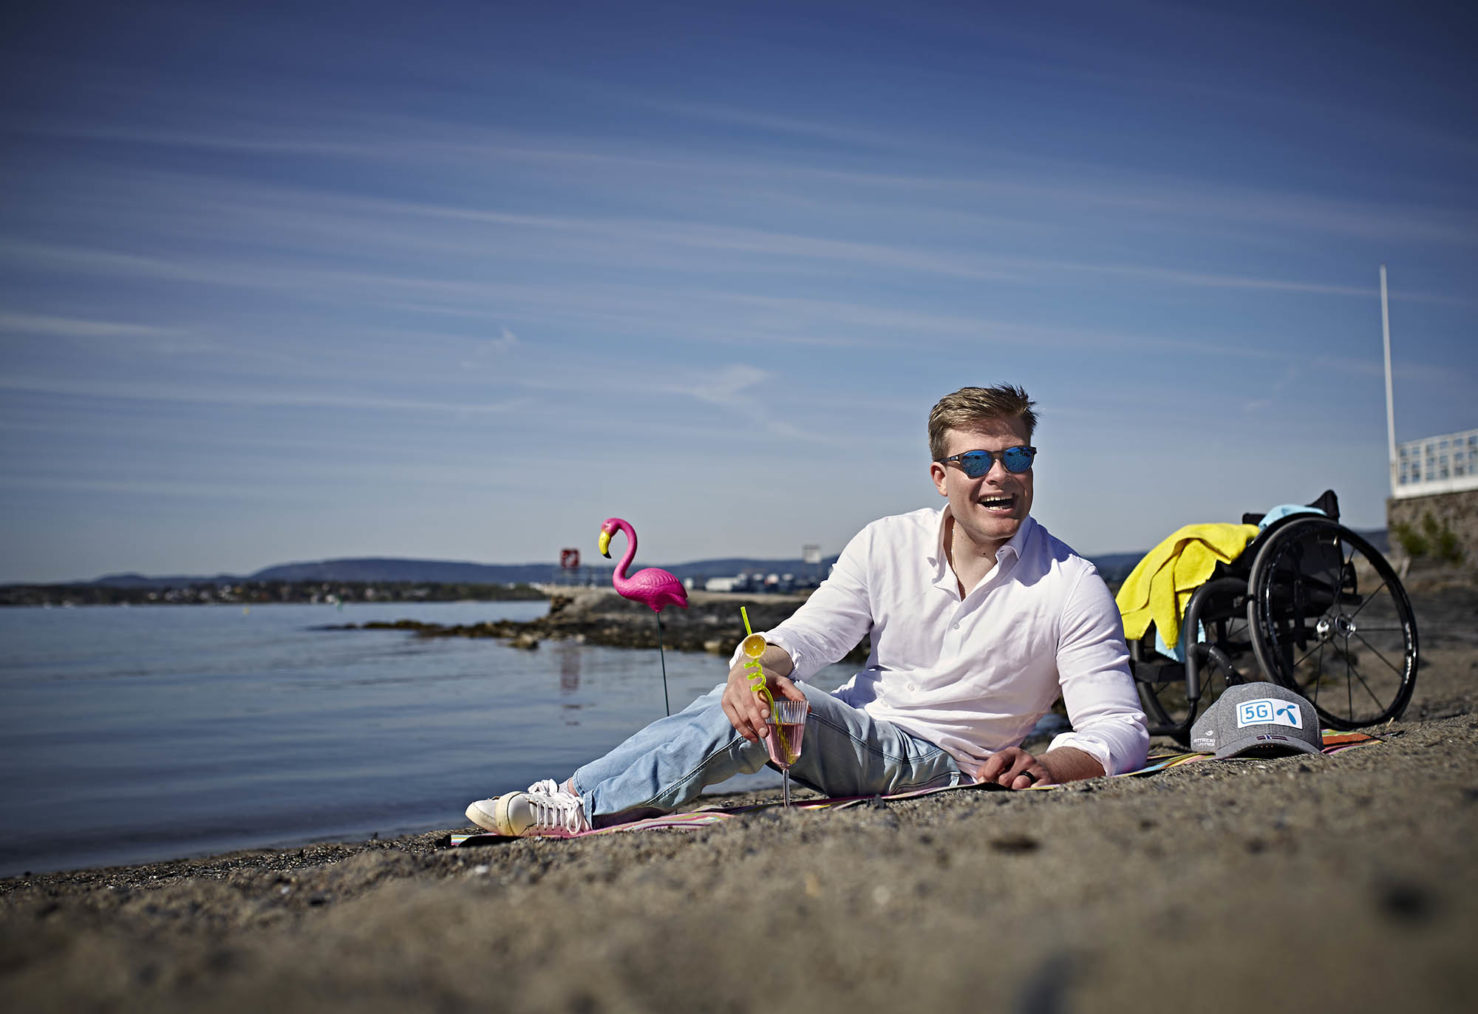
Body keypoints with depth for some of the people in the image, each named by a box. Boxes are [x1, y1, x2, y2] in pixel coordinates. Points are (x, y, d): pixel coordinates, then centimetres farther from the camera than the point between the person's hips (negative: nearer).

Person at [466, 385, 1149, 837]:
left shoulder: (1072, 587, -11)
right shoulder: (886, 546, -1)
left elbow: (1120, 729, -13)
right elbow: (803, 636, -7)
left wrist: (1047, 766, -35)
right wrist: (757, 664, -32)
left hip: (941, 763, -4)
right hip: (852, 733, 5)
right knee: (748, 698, -25)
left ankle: (580, 807, -29)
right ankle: (578, 803, -25)